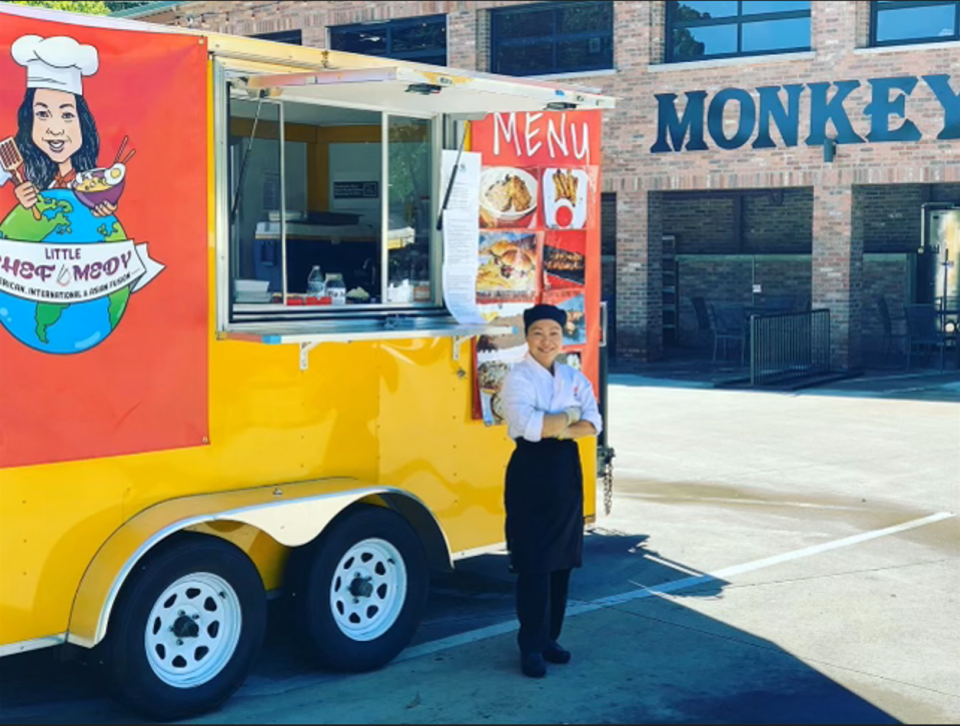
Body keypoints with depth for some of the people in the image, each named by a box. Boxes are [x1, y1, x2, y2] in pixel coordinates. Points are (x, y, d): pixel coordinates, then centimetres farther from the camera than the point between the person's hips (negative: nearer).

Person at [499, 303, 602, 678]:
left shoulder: (575, 377, 10)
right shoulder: (518, 377, -7)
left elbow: (593, 424, -2)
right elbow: (527, 425, -23)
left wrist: (557, 428, -19)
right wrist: (570, 416, -10)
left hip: (567, 472, 5)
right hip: (531, 472, -5)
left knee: (562, 560, 8)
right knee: (533, 563, -5)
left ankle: (550, 638, 20)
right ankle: (531, 647, 3)